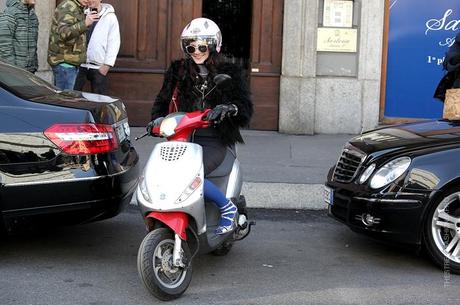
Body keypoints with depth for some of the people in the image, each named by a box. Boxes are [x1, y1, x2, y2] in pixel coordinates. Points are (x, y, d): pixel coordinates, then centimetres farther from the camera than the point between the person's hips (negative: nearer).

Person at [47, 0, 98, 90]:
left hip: (73, 62, 10)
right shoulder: (67, 7, -14)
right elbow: (63, 33, -27)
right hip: (64, 62, -10)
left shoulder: (79, 9, 17)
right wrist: (84, 23, -35)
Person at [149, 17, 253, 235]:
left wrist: (229, 108, -23)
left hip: (213, 142, -4)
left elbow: (245, 108, 0)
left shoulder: (229, 73, 7)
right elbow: (163, 100, 18)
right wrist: (158, 118, -5)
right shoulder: (177, 71, 15)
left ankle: (227, 208, -7)